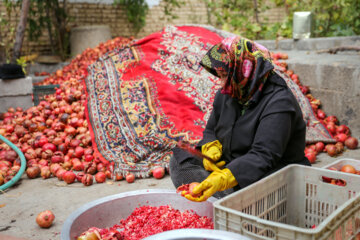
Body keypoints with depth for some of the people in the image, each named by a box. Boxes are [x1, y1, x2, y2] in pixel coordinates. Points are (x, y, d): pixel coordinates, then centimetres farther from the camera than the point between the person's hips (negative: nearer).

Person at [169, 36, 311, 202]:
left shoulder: (279, 102, -19)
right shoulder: (226, 94, 6)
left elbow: (263, 156, -29)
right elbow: (211, 130, 19)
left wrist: (223, 178, -41)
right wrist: (211, 149, -7)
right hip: (231, 166, 8)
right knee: (180, 158, -7)